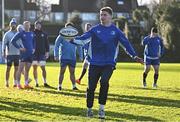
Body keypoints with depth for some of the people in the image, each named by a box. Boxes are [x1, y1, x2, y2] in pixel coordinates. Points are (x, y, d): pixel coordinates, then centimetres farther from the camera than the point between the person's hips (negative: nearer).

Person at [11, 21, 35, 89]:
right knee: (20, 69, -6)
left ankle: (26, 84, 16)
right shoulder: (20, 33, -4)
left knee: (27, 70, 10)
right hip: (23, 54, -5)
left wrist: (33, 48, 11)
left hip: (30, 54, 5)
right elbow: (13, 41, -6)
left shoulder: (32, 34, 12)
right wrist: (19, 48, -12)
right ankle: (18, 84, -2)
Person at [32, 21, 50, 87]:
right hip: (34, 54, 0)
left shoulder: (44, 34, 9)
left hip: (42, 54, 1)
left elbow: (46, 43, 10)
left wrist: (47, 52, 1)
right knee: (35, 68, 2)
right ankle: (36, 83, 8)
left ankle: (45, 82, 4)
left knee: (43, 68, -2)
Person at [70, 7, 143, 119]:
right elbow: (83, 39, -6)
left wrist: (134, 56, -5)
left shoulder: (116, 31, 4)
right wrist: (73, 40, -24)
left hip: (109, 64, -1)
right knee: (91, 87, -1)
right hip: (94, 63, 1)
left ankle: (102, 109, -9)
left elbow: (126, 44, 4)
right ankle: (89, 109, 20)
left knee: (104, 82, -24)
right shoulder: (95, 29, 4)